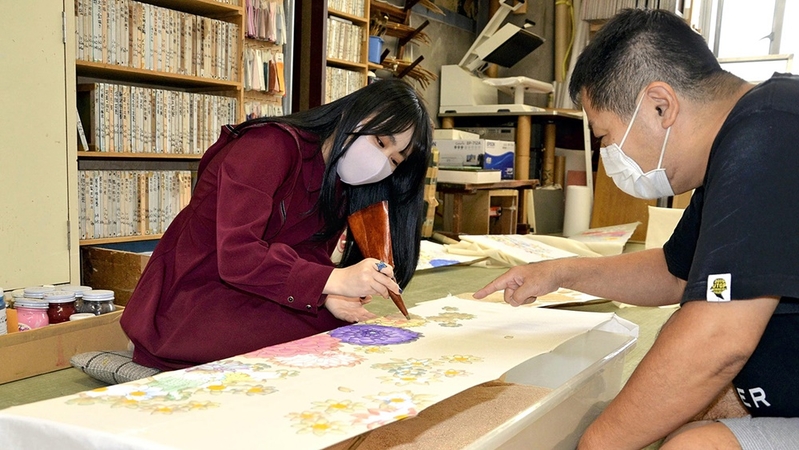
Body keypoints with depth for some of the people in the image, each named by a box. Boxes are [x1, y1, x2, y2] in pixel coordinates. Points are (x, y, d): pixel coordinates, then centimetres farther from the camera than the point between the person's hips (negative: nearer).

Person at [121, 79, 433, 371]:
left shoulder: (339, 189, 10)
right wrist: (333, 281, -36)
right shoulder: (271, 146, -18)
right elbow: (237, 256, -28)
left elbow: (311, 256, -1)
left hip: (246, 305, 8)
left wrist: (328, 296, -23)